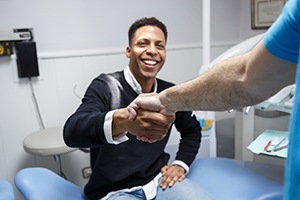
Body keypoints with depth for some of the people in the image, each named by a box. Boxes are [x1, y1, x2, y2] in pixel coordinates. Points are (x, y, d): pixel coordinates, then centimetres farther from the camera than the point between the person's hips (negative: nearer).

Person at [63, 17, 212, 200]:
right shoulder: (106, 86, -12)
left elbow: (192, 129, 19)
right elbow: (72, 131, -31)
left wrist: (181, 164, 4)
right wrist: (121, 120, -50)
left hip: (158, 180, 5)